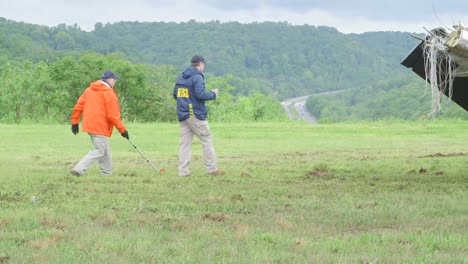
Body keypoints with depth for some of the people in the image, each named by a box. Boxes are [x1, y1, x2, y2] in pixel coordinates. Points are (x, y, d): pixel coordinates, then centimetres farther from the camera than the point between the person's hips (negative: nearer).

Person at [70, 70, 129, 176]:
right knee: (98, 152, -5)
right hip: (100, 128, -8)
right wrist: (122, 130, -7)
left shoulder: (89, 90, 11)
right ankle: (79, 169, -15)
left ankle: (106, 173, 21)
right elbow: (113, 115, -14)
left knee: (106, 152, 17)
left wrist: (75, 121, 14)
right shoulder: (109, 94, -11)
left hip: (89, 126, 8)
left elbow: (79, 105, 9)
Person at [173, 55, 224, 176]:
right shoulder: (197, 77, -11)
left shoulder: (180, 77, 13)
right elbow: (201, 94, -20)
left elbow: (175, 94, 17)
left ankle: (183, 170, 0)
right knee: (207, 140, 1)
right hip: (196, 114, -7)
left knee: (185, 142, 5)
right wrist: (213, 94, -4)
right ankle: (212, 168, 2)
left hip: (182, 115, 7)